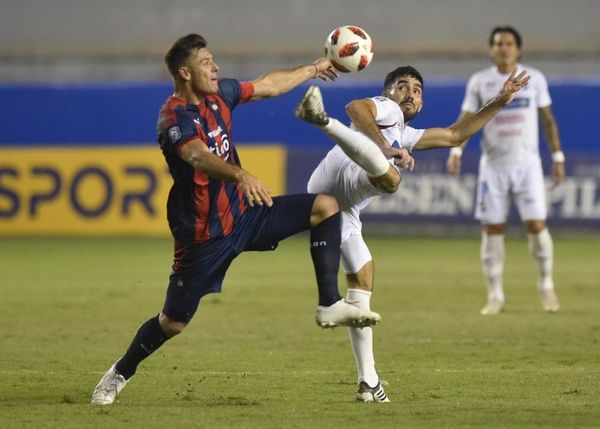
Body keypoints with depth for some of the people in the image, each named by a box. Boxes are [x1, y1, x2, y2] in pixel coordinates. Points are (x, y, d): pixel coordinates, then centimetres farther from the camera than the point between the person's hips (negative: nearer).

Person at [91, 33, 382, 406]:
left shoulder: (219, 94, 2)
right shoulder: (175, 116, -23)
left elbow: (268, 85, 19)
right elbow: (197, 155, -43)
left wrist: (312, 69, 28)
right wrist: (240, 175, -61)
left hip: (243, 213, 7)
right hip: (206, 235, -7)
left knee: (325, 206, -5)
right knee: (174, 323, 0)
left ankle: (330, 306, -2)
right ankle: (119, 374, 26)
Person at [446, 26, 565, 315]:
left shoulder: (534, 78, 4)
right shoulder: (479, 82, 3)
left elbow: (548, 120, 9)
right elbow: (466, 120, 0)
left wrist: (557, 156, 6)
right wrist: (456, 150, -15)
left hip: (527, 162, 0)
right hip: (493, 163, 0)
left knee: (536, 225, -9)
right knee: (492, 229, -2)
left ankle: (546, 284, 13)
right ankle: (495, 296, 6)